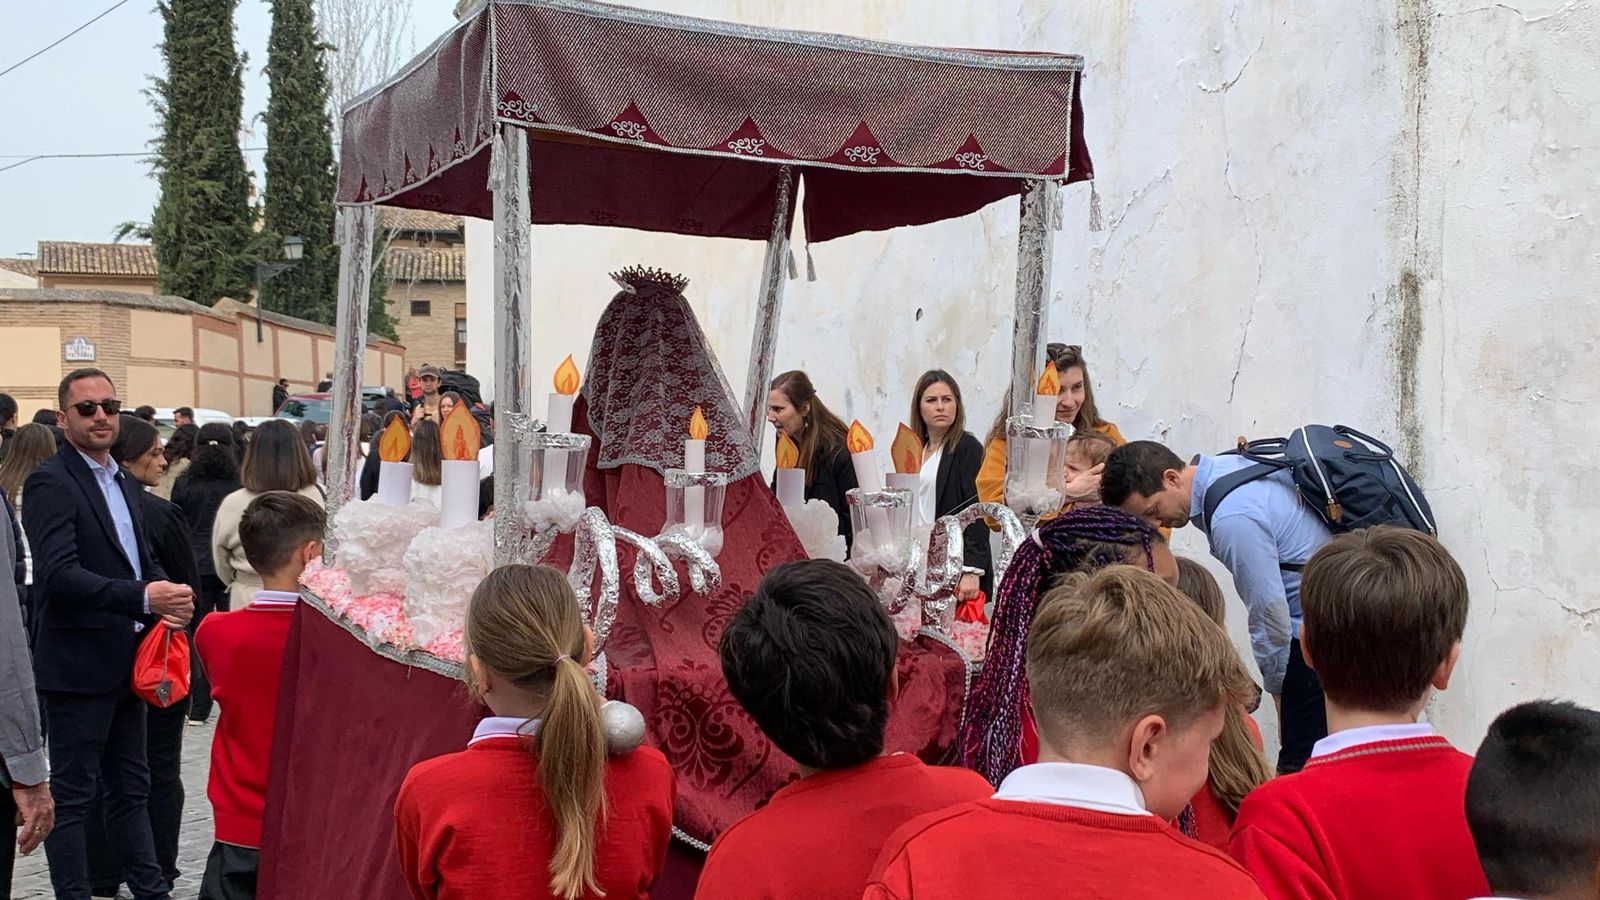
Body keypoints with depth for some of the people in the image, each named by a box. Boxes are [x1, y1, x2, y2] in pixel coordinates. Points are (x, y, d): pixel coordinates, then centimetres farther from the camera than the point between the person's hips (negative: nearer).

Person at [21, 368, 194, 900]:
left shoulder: (123, 484, 14)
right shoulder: (50, 483, -13)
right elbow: (57, 573, -23)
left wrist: (169, 595, -2)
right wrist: (143, 597, -30)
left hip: (126, 663, 9)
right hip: (78, 666, -9)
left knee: (130, 787, 17)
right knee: (72, 794, 2)